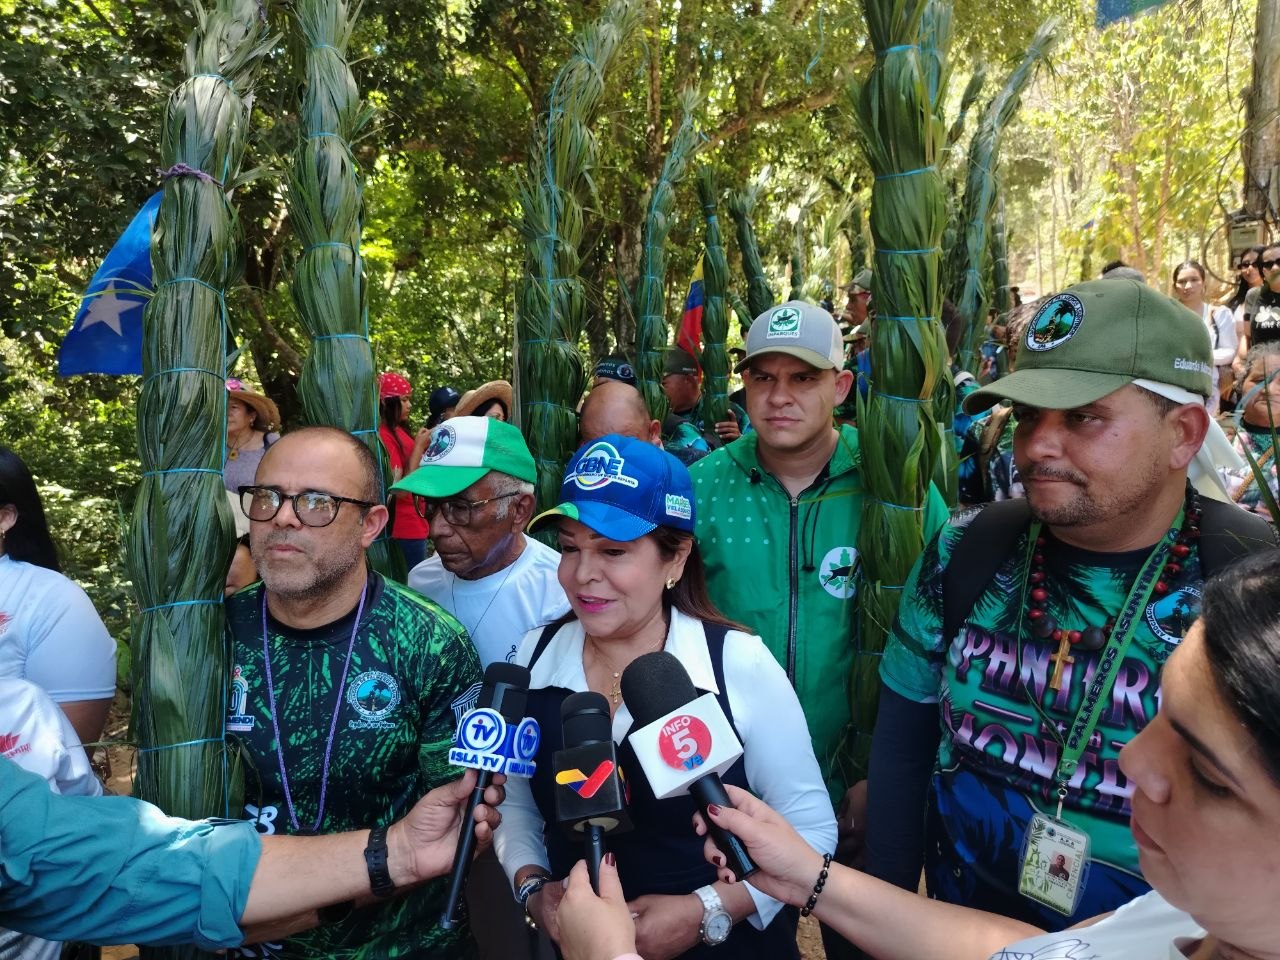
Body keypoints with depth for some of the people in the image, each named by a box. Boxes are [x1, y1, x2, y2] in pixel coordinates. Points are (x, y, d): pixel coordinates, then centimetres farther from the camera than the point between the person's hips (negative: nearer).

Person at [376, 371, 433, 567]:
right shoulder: (383, 436, -17)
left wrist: (423, 445, 6)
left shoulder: (399, 430, 9)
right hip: (405, 529, -9)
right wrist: (419, 446, -16)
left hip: (415, 524, 9)